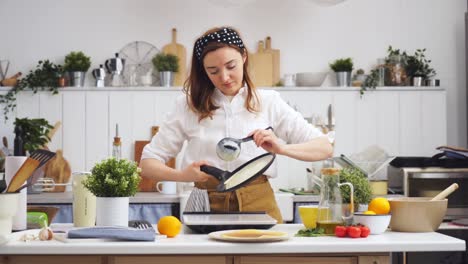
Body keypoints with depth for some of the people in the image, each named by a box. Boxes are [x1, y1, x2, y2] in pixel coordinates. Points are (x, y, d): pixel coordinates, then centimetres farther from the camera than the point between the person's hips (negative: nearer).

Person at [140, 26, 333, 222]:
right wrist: (182, 175, -13)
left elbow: (325, 148, 5)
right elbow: (147, 164, 8)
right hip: (207, 207, 0)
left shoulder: (268, 102, 9)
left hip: (258, 207, 0)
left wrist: (282, 149, -14)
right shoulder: (188, 106, 9)